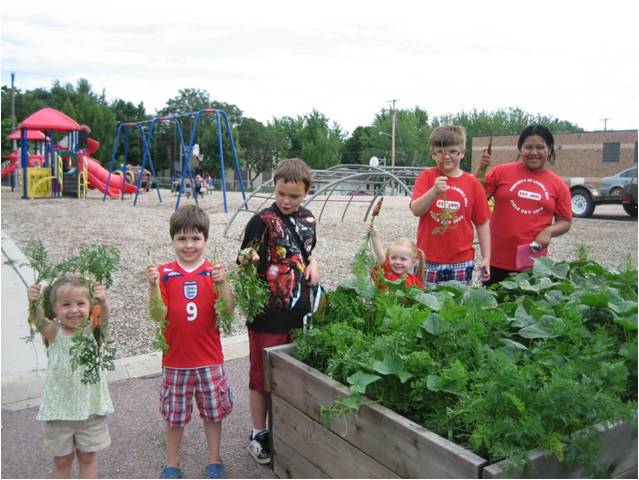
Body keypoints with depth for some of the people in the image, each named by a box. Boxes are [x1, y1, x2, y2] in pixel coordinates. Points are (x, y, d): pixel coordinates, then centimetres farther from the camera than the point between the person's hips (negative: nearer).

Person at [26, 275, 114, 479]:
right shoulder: (53, 332, -10)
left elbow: (103, 317, -29)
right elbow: (39, 319, -29)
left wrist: (103, 302, -52)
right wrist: (34, 303, -52)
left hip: (91, 407, 0)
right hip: (59, 409, 0)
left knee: (88, 456, 17)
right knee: (61, 460, 16)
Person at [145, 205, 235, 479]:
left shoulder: (214, 272, -5)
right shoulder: (165, 273, -5)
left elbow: (228, 311, -13)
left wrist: (222, 284, -27)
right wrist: (153, 286, -25)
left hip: (209, 358, 0)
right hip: (175, 359, 0)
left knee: (213, 412, 14)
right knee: (174, 415, 14)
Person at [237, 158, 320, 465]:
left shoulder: (307, 220, 5)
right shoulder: (262, 221, -13)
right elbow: (244, 266, -13)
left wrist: (313, 263, 1)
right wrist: (246, 260, -36)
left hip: (299, 312, 6)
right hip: (267, 314, -6)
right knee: (262, 375, 8)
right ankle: (259, 434, 26)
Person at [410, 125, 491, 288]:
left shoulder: (472, 183, 2)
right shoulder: (426, 177, 0)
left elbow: (482, 223, 5)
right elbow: (416, 210, -13)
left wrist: (486, 258, 2)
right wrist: (434, 191, -29)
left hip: (461, 262, 1)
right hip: (429, 261, -1)